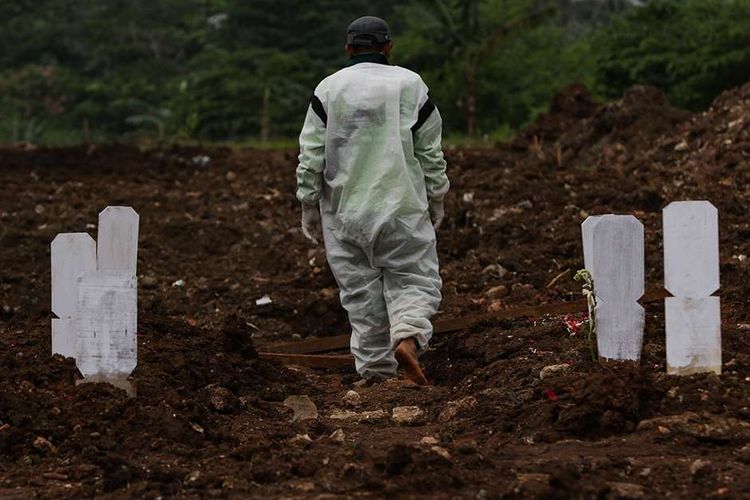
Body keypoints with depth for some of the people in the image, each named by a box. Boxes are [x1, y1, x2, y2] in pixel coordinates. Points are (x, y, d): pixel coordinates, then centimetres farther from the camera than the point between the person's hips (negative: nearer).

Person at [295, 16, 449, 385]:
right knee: (414, 279, 7)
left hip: (345, 212, 1)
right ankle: (407, 337, -20)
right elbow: (431, 153, 3)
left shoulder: (328, 89, 0)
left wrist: (309, 208, 8)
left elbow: (310, 158, -1)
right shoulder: (410, 85, 0)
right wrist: (436, 201, 14)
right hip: (401, 207, -1)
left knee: (361, 290, 9)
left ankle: (374, 368, 12)